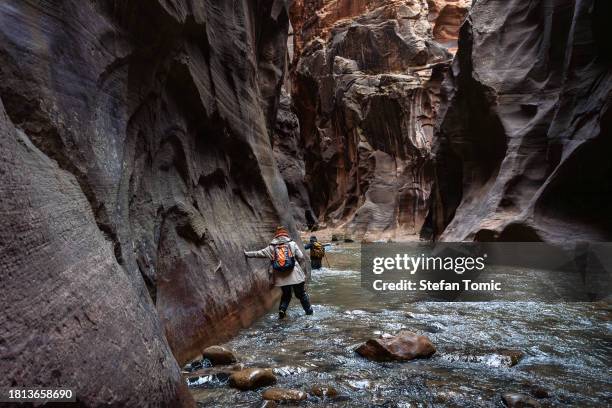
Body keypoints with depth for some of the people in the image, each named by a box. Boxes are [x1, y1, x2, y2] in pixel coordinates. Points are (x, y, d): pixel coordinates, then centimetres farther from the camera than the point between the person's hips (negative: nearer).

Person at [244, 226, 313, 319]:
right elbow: (301, 257, -2)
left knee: (286, 294, 20)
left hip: (281, 277, 2)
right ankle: (309, 310, 21)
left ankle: (282, 310, 3)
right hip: (295, 275, -2)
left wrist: (246, 253, 19)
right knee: (301, 293, 14)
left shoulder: (271, 247, 5)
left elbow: (259, 253, 8)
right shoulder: (292, 243, 1)